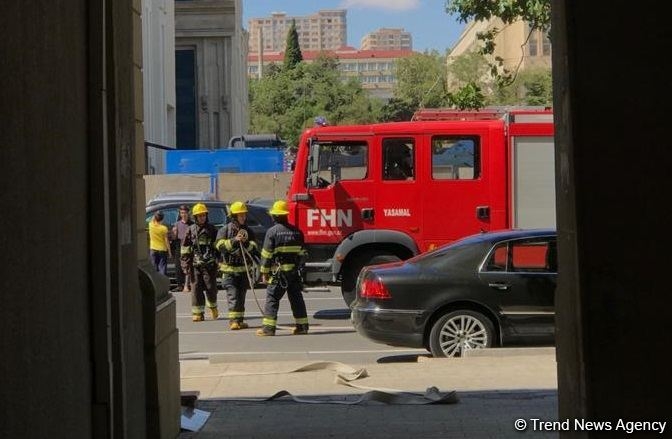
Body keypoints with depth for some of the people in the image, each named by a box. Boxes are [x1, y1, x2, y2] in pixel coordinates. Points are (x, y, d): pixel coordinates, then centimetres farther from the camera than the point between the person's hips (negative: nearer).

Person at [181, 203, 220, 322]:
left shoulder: (212, 229, 7)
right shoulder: (191, 230, 6)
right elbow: (185, 249, 7)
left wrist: (219, 261, 5)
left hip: (209, 264, 0)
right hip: (195, 265, 0)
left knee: (211, 287, 1)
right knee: (196, 289, -2)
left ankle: (213, 307, 27)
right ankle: (198, 313, 3)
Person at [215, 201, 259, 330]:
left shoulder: (248, 231, 9)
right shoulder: (225, 230, -2)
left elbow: (253, 248, 0)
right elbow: (220, 245, -14)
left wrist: (246, 242, -20)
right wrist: (234, 240, -25)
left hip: (244, 268, 4)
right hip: (229, 269, -4)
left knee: (241, 296, 9)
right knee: (233, 296, -10)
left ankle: (240, 320, 15)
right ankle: (233, 321, -11)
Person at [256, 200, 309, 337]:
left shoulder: (272, 232, -9)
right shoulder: (297, 231, 8)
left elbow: (267, 254, -9)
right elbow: (301, 252, 12)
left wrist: (264, 273, -3)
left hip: (278, 271, -5)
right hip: (294, 271, 5)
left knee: (272, 297, -1)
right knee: (296, 297, 12)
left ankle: (268, 327, -6)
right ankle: (302, 326, 13)